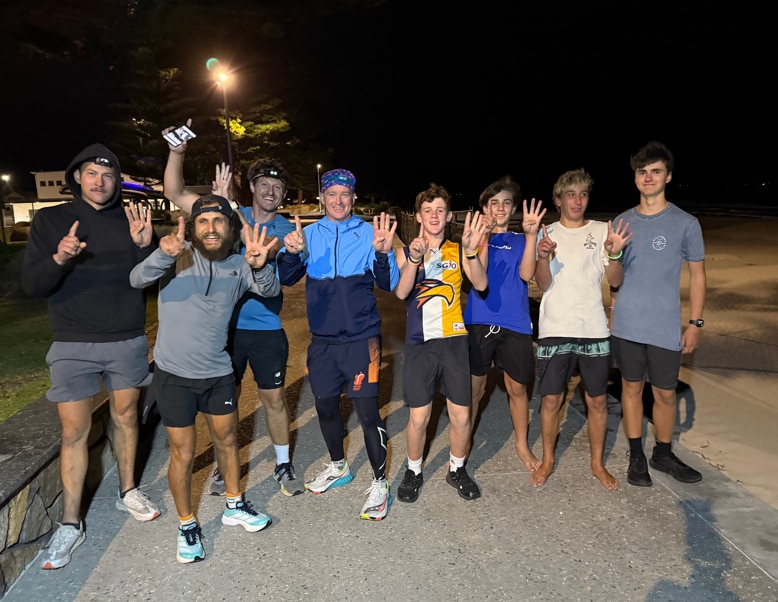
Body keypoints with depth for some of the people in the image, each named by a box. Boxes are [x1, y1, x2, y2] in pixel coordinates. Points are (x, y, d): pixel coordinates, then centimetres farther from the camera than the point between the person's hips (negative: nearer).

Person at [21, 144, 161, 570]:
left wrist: (145, 245, -17)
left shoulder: (132, 221, 5)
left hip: (128, 340, 2)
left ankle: (127, 492, 33)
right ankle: (70, 524, 14)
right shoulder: (51, 220, 2)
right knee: (74, 431, 1)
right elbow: (31, 285, -4)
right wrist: (59, 259, -24)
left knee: (125, 416, 14)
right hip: (73, 344, -1)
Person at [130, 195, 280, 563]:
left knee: (227, 440, 19)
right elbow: (137, 280, -26)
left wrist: (259, 265, -43)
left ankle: (234, 507, 41)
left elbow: (270, 290, -21)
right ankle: (187, 525, 29)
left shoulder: (238, 265, -3)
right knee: (183, 454, 7)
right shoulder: (178, 257, -11)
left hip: (218, 372, 4)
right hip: (175, 374, -3)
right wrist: (164, 254, -47)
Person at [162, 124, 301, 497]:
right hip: (225, 325, 2)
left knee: (274, 398, 8)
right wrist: (177, 152, -14)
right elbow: (175, 194, 0)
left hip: (266, 329, -1)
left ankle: (283, 464, 27)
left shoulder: (285, 229, -3)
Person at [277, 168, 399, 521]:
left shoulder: (368, 233, -2)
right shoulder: (308, 234, 6)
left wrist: (383, 253, -27)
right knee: (325, 406, 16)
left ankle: (379, 484, 14)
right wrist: (291, 252, -23)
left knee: (367, 411, -5)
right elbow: (286, 278, -3)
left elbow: (389, 285, -8)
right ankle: (338, 467, 40)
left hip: (361, 338, -4)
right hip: (322, 340, 4)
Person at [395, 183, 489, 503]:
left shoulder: (458, 251, 4)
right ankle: (413, 471, 29)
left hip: (454, 341, 1)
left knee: (461, 416, 6)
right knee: (418, 417, 4)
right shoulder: (407, 252, 3)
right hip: (419, 344, -1)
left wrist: (471, 251, -29)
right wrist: (415, 258, -30)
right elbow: (401, 292, -14)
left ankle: (456, 469, 31)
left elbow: (481, 284, -13)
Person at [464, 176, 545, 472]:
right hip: (478, 322, -1)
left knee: (517, 388, 12)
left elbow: (526, 274, -8)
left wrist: (531, 235, -17)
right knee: (473, 387, 5)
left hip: (515, 325, 2)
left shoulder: (520, 241, 10)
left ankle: (522, 445, 30)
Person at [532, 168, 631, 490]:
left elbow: (615, 281, -1)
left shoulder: (602, 231, 4)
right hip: (555, 330, -1)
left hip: (594, 329, 1)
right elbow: (543, 284, -5)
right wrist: (544, 256, -25)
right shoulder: (547, 234, 4)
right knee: (551, 399, 4)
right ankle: (547, 461, 24)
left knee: (597, 400, 9)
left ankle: (598, 463, 28)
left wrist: (613, 253, -21)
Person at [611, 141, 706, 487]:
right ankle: (636, 456, 26)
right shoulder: (622, 221, 6)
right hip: (627, 325, 2)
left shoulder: (686, 223, -2)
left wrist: (695, 322, 0)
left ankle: (663, 455, 31)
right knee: (632, 388, 11)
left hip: (666, 328, -1)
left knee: (665, 393, 9)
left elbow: (697, 274, 3)